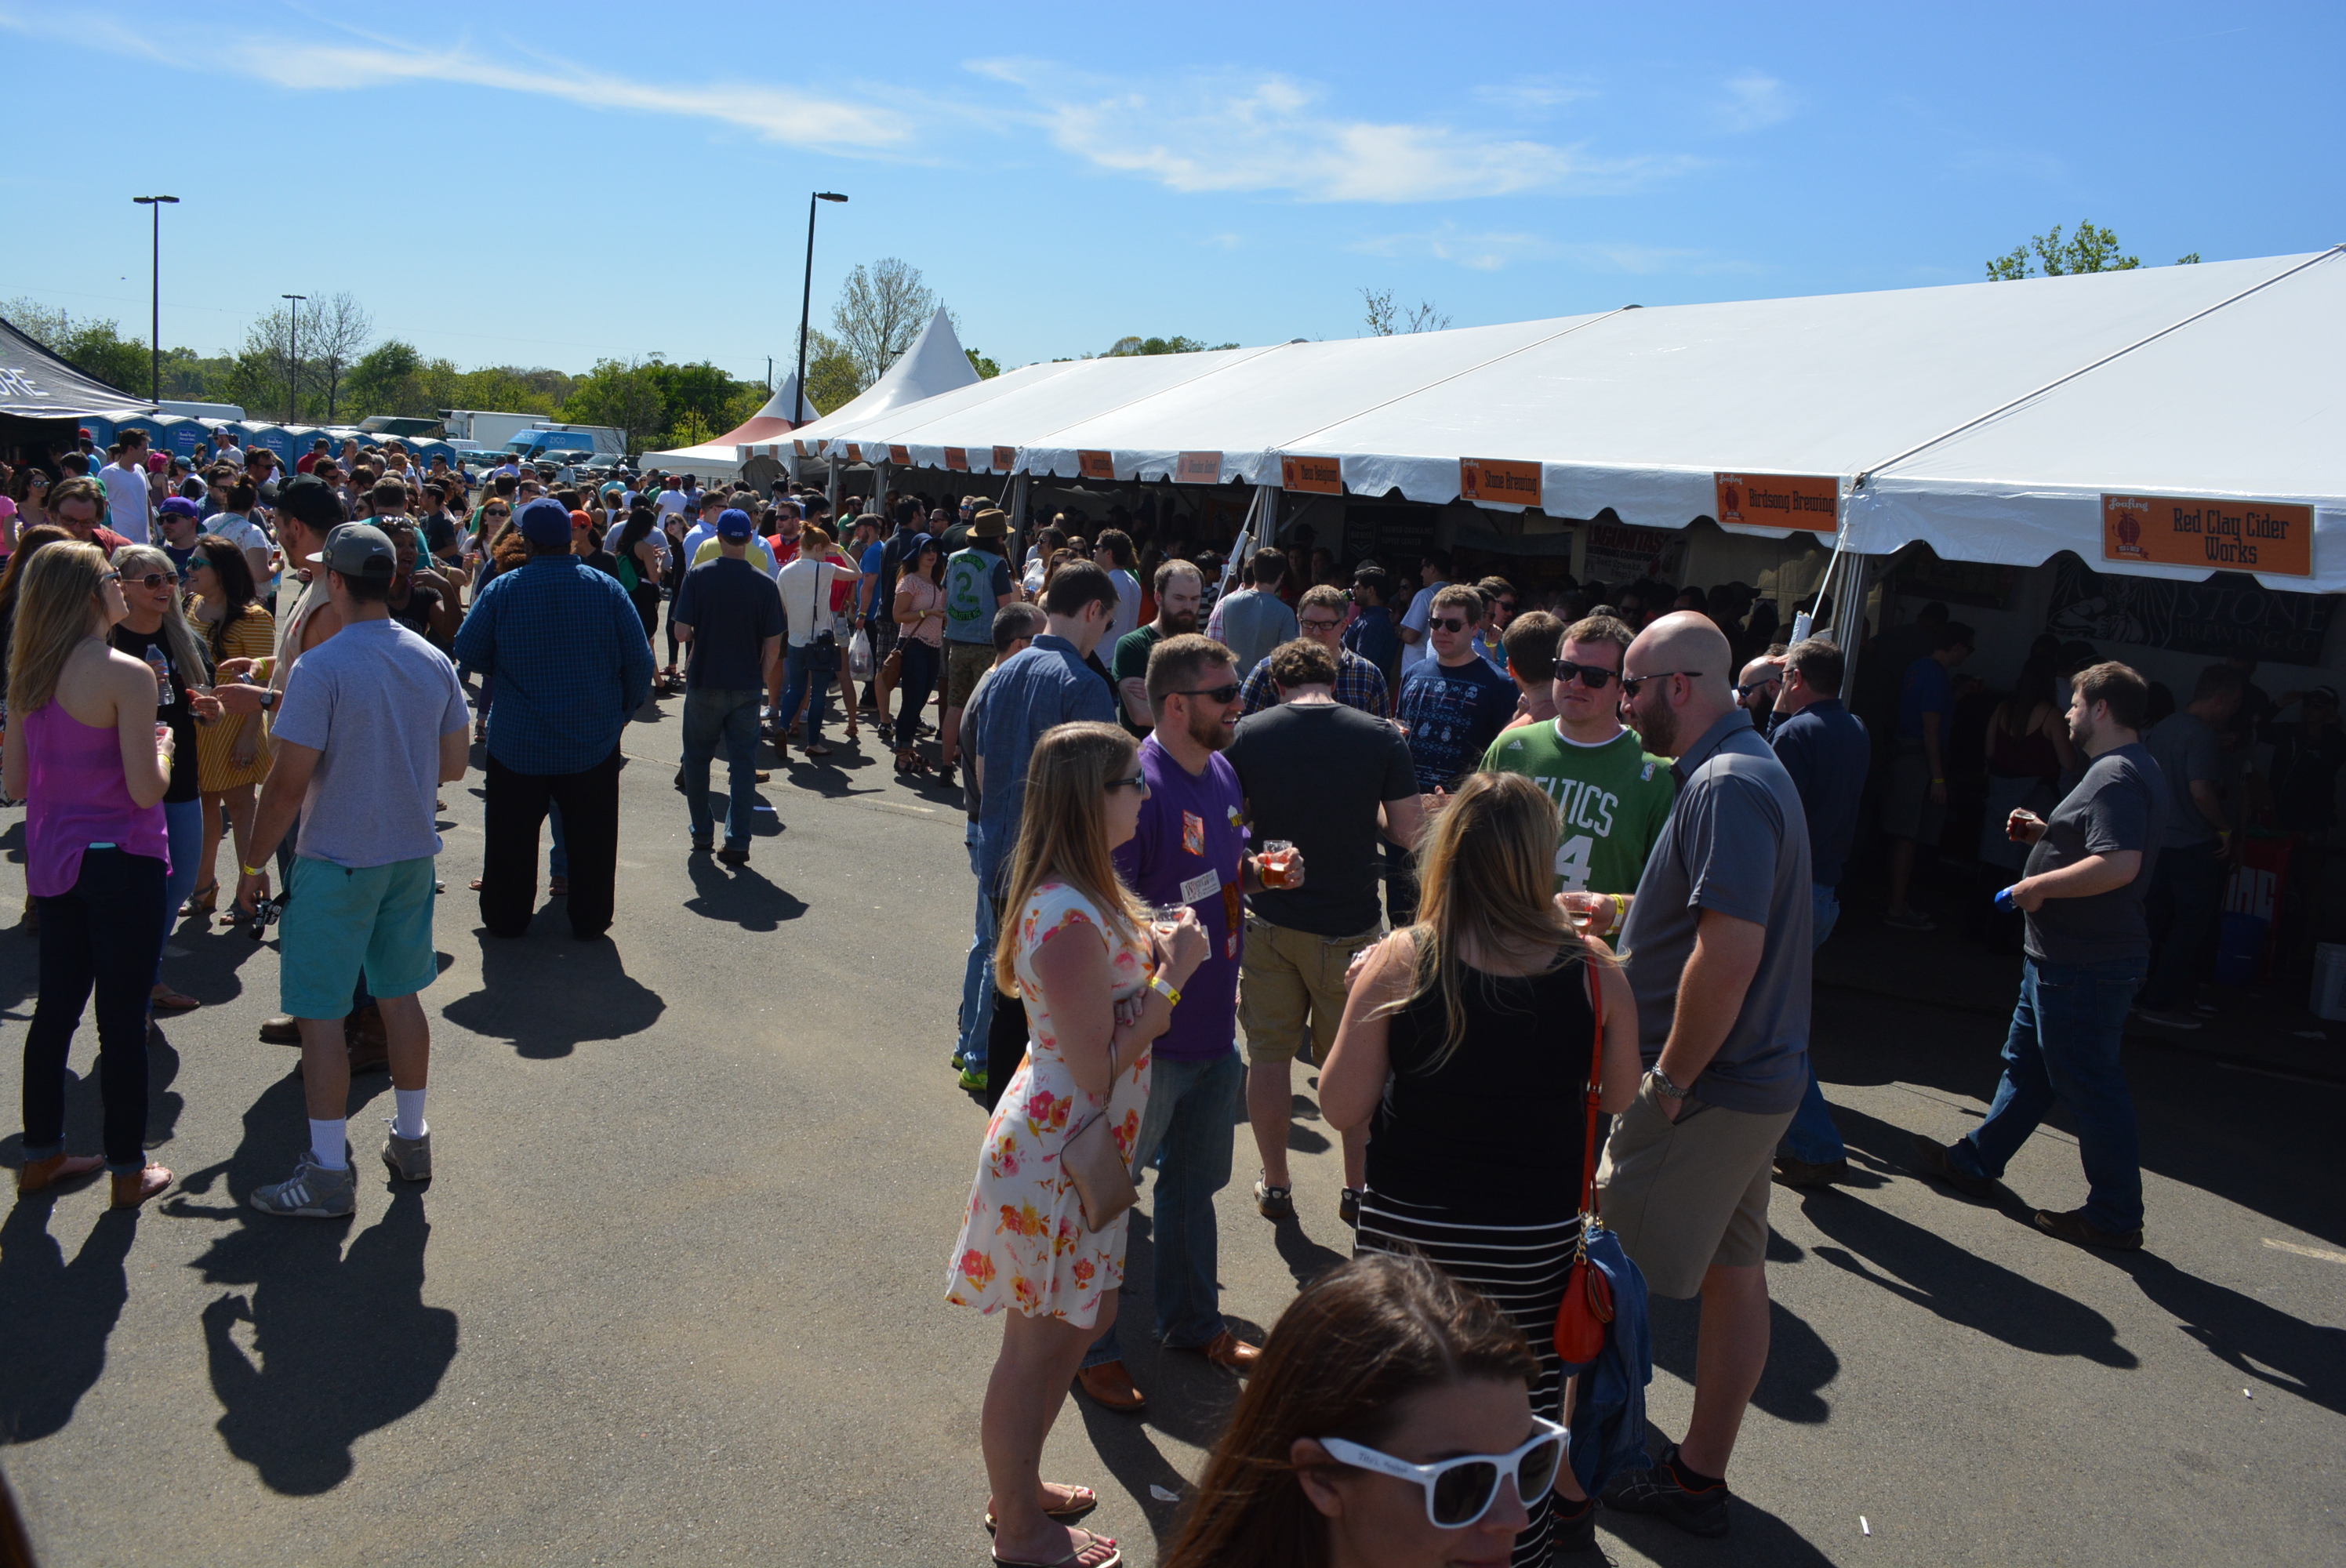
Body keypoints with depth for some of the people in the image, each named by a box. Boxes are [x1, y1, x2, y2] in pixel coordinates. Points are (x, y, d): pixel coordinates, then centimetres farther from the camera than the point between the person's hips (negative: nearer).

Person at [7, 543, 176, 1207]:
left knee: (55, 1008, 17)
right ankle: (129, 1171, 12)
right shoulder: (125, 674, -16)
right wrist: (163, 746, 1)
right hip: (120, 860, -7)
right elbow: (146, 790, -18)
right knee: (123, 1017, 2)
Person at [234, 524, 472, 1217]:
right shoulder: (435, 662, 1)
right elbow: (454, 766, 8)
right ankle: (411, 1139, 27)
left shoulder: (320, 668, -17)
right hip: (412, 853, 6)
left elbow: (289, 782, -17)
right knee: (400, 997, 17)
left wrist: (253, 864, -5)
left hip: (337, 861, -6)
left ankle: (328, 1172, 8)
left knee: (321, 1011, 3)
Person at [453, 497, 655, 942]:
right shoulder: (607, 588, -7)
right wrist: (623, 712, 11)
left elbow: (467, 653, 0)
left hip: (518, 742, 0)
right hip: (594, 741, 0)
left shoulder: (502, 590, -9)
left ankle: (505, 918, 25)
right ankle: (589, 921, 20)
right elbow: (640, 662, -3)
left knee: (513, 838, 14)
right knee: (590, 838, 12)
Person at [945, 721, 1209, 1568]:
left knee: (1086, 1316, 23)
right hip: (1055, 1153, -10)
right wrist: (1173, 973, -19)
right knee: (1039, 1345, 9)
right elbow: (1099, 1061, -26)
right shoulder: (1070, 918, -28)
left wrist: (1157, 953, -3)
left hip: (1081, 1144, 10)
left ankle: (1020, 1487, 43)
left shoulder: (1082, 896, 4)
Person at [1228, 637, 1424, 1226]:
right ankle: (1358, 1190, 25)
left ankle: (1275, 1187, 24)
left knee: (1269, 1055, 13)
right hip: (1349, 926, -1)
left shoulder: (1248, 735, -5)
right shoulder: (1381, 737, -7)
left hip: (1269, 920, 1)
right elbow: (1411, 834, -6)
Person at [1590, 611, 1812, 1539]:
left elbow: (1729, 955, -28)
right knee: (1733, 1270, 16)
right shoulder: (1746, 768, 12)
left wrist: (1670, 1081, -21)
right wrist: (1614, 921, 14)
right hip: (1757, 1078, 10)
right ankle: (1698, 1478, 31)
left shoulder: (1727, 786, -21)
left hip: (1707, 1087, -10)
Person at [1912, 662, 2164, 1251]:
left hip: (2085, 965, -11)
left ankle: (2116, 1217, 9)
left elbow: (2120, 864, -33)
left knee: (2089, 1083, -1)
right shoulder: (2129, 769, 14)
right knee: (2026, 1063, 19)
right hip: (2069, 957, 11)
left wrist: (2041, 884, -22)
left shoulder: (2117, 777, -21)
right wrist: (2045, 833, 13)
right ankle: (1976, 1162, 31)